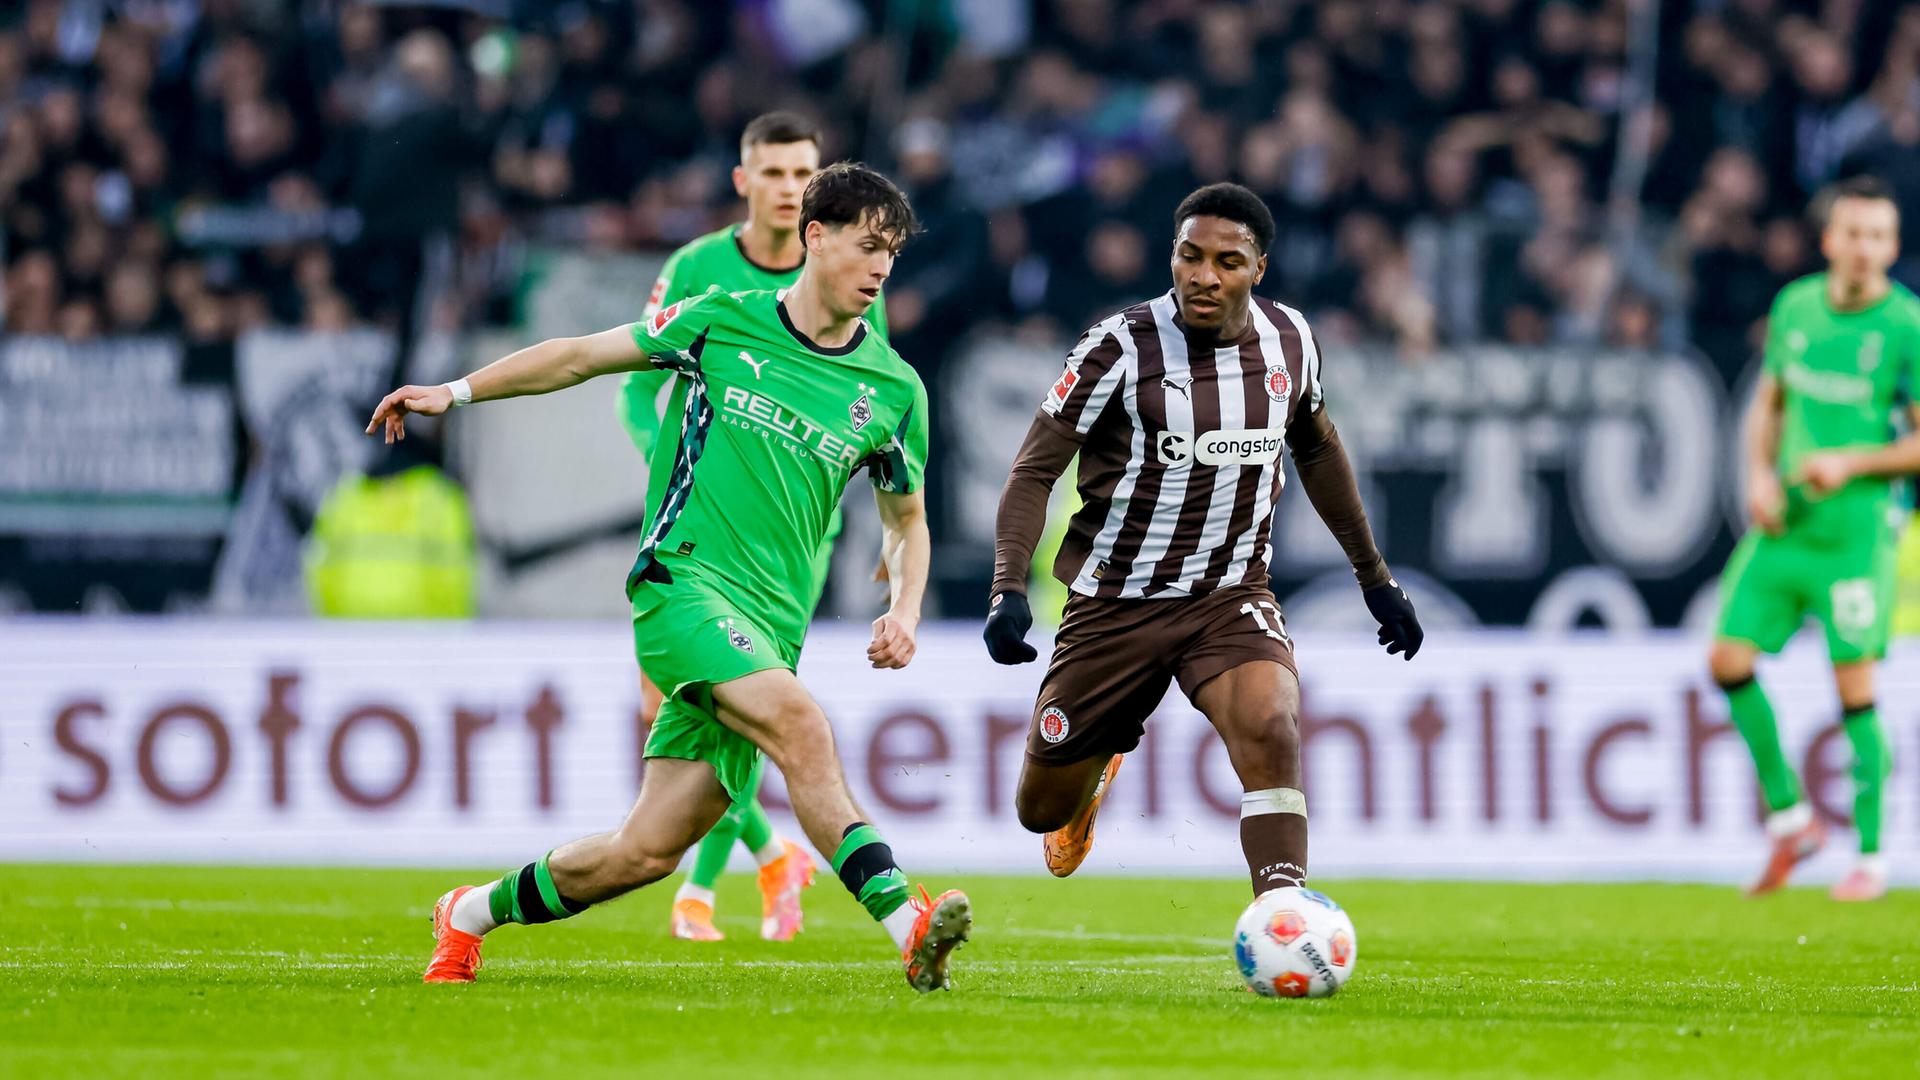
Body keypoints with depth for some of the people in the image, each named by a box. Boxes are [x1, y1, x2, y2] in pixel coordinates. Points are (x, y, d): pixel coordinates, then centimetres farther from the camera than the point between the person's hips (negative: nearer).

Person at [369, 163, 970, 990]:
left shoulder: (894, 390, 8)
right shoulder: (722, 324, 1)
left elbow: (907, 521, 21)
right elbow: (584, 356, 13)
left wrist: (904, 611, 2)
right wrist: (456, 391, 9)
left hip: (769, 631, 4)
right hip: (682, 582, -4)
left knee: (643, 854, -1)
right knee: (800, 722, -32)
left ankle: (477, 912, 23)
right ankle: (905, 918, -39)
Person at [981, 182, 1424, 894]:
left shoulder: (1289, 340, -1)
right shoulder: (1121, 347, -15)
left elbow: (1316, 447, 18)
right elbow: (1035, 469, -10)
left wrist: (1375, 576, 23)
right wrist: (1009, 586, -25)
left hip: (1232, 596, 1)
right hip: (1114, 605, -1)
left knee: (1271, 729, -31)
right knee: (1043, 809, 9)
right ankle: (1094, 765, 48)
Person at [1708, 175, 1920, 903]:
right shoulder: (1796, 306, 6)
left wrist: (1852, 462, -19)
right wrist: (1760, 473, 1)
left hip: (1856, 527, -5)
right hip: (1784, 518, 5)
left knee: (1854, 689, -6)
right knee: (1729, 659, -2)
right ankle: (1789, 816, 15)